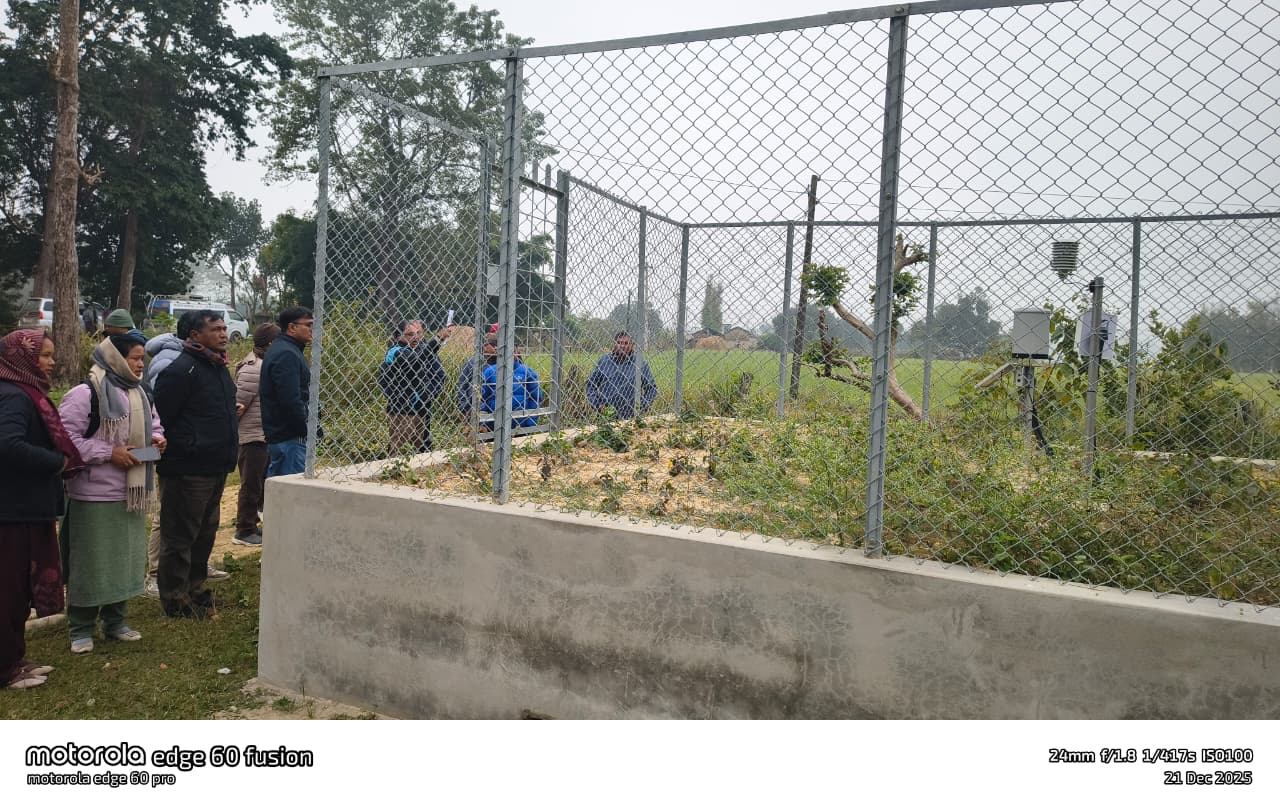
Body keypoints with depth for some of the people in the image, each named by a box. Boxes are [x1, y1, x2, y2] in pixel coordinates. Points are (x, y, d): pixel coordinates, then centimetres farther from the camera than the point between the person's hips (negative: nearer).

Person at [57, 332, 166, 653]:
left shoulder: (141, 394, 10)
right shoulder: (84, 394, -14)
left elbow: (153, 426, 23)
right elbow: (65, 439, -17)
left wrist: (156, 439, 0)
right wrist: (108, 452, -20)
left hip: (132, 492, 7)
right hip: (95, 494, -7)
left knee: (125, 558, 14)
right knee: (90, 561, 2)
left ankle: (115, 621, 28)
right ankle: (81, 629, 15)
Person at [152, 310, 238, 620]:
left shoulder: (217, 367, 13)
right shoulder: (180, 370, -17)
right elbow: (162, 420, -20)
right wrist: (189, 448, -18)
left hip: (215, 468, 10)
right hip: (187, 470, -9)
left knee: (205, 533, 20)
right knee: (179, 537, 3)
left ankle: (195, 589, 34)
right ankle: (176, 602, 14)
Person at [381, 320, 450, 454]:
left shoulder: (427, 350, 7)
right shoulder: (395, 352, -15)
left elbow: (439, 375, 16)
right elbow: (416, 360, -34)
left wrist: (429, 395, -1)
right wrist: (438, 338, -40)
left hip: (422, 411, 7)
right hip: (400, 413, -7)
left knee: (423, 450, 15)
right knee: (398, 453, -7)